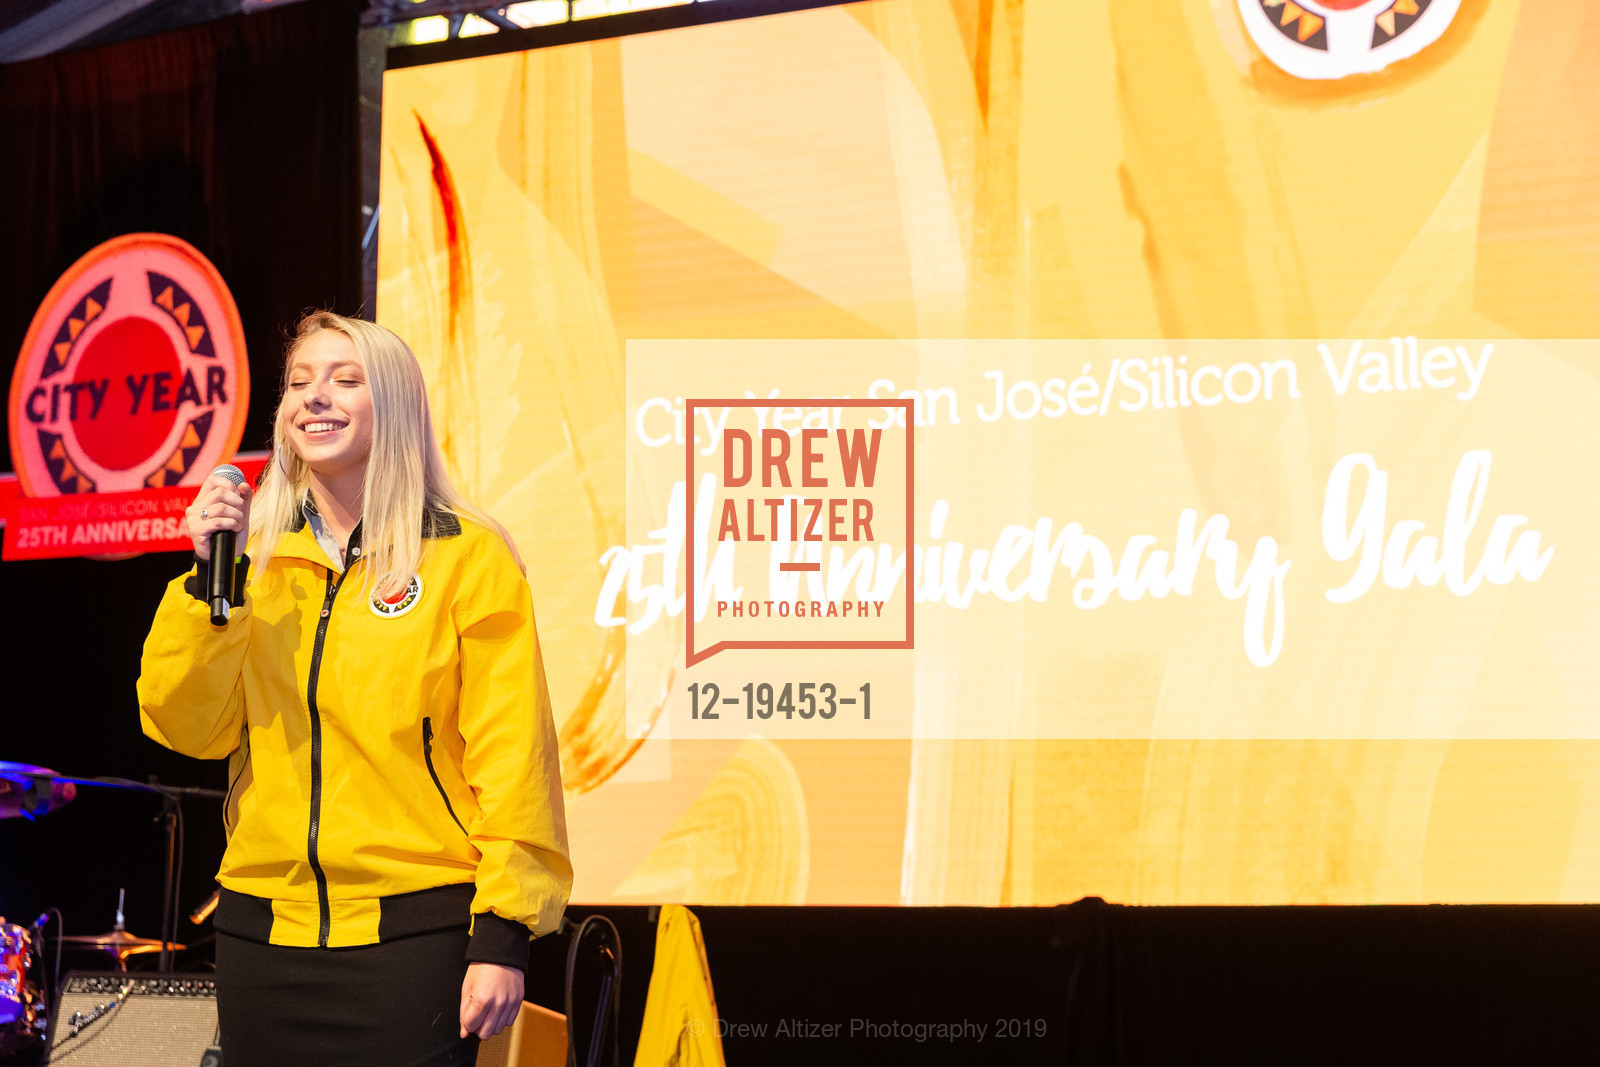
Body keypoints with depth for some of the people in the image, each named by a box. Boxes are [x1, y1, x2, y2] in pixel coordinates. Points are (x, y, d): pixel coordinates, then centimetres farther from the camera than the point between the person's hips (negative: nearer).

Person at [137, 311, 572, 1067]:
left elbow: (512, 754, -6)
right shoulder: (255, 554, 10)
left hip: (414, 928, -4)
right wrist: (213, 577, -8)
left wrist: (504, 933, -11)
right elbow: (188, 728, 2)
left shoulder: (469, 557, -3)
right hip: (265, 932, 4)